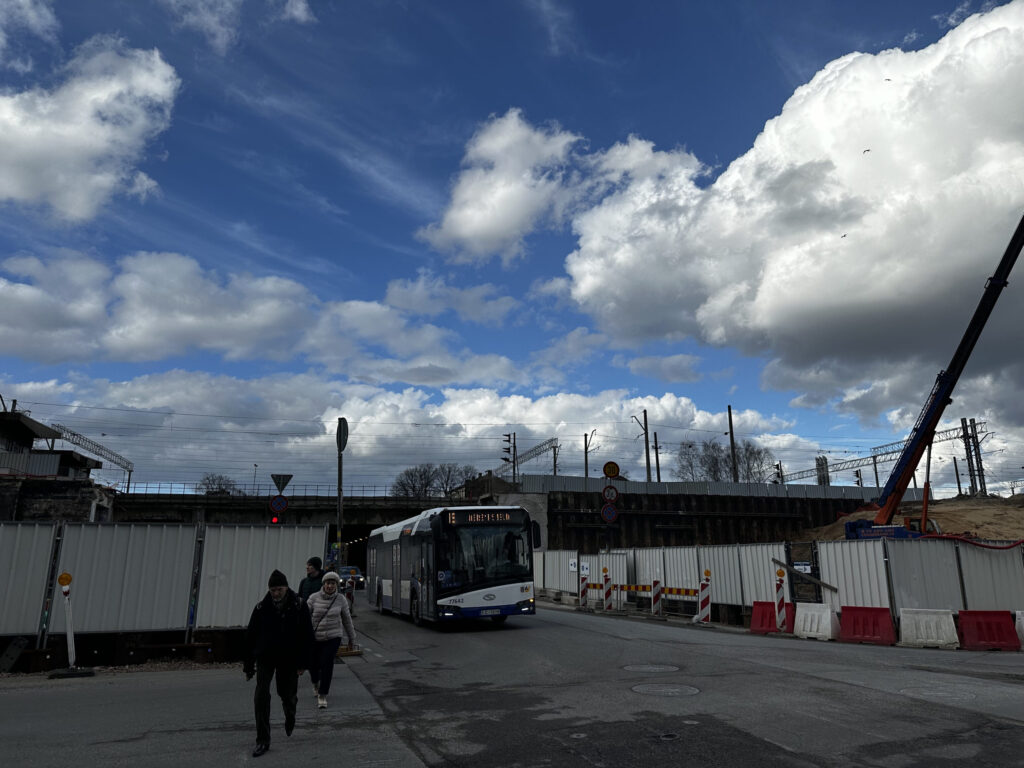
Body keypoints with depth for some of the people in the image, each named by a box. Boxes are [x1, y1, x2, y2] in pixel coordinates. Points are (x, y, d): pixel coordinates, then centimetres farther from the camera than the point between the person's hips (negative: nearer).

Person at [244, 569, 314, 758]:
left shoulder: (299, 606, -11)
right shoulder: (262, 607, -7)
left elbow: (307, 636, -7)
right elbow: (250, 637, 0)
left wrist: (303, 663, -10)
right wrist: (248, 665, 2)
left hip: (289, 659, 0)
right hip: (265, 657, 1)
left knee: (287, 695, 11)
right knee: (261, 696, -12)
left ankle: (290, 717, 46)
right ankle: (263, 741, -1)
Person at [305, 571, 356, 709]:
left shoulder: (340, 600, -4)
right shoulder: (314, 598, -8)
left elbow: (347, 620, 7)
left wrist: (352, 639, 14)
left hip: (333, 638, 0)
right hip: (314, 638, 1)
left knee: (327, 665, -11)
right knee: (313, 665, 11)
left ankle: (322, 696, 4)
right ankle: (315, 683, 45)